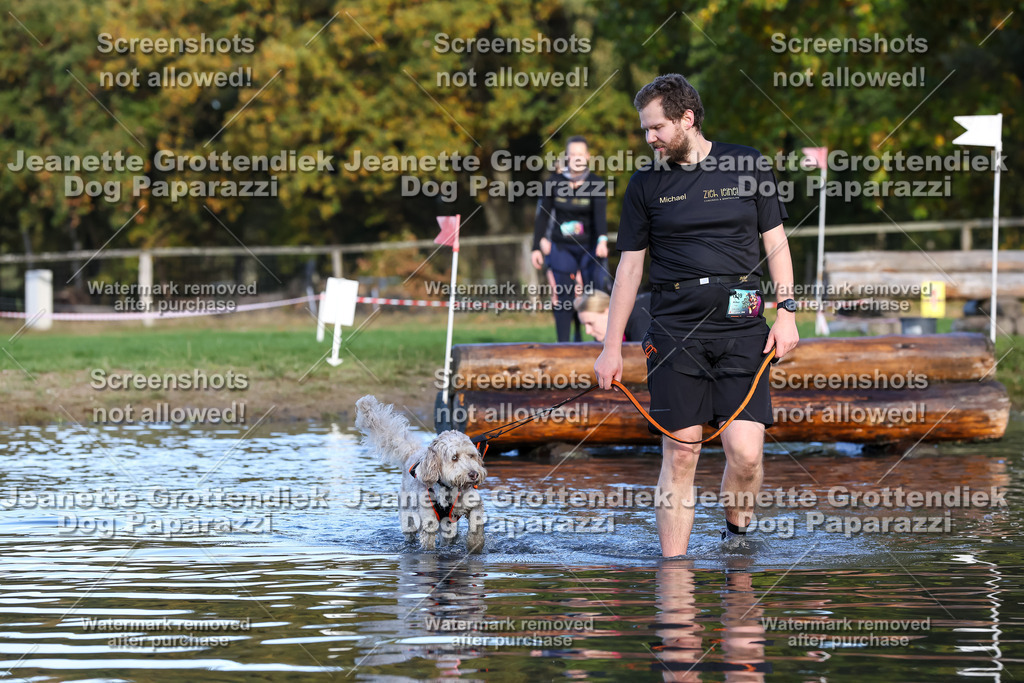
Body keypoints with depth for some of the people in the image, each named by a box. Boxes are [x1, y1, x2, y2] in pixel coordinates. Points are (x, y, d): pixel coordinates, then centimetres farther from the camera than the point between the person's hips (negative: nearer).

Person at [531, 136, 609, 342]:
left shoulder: (596, 183, -5)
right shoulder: (554, 183, 0)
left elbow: (600, 213, -20)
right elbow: (543, 216, 7)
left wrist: (602, 240, -36)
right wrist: (536, 248, 5)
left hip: (590, 248, -1)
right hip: (562, 248, 1)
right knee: (563, 297, -3)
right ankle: (563, 344, 2)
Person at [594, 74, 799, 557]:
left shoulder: (749, 167, 7)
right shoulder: (646, 185, 8)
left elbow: (775, 243, 11)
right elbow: (629, 266, 11)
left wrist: (786, 311, 0)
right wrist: (611, 347, 7)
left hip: (741, 328, 0)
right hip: (675, 331, 0)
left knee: (744, 452, -9)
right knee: (680, 454, -4)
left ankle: (737, 529, 18)